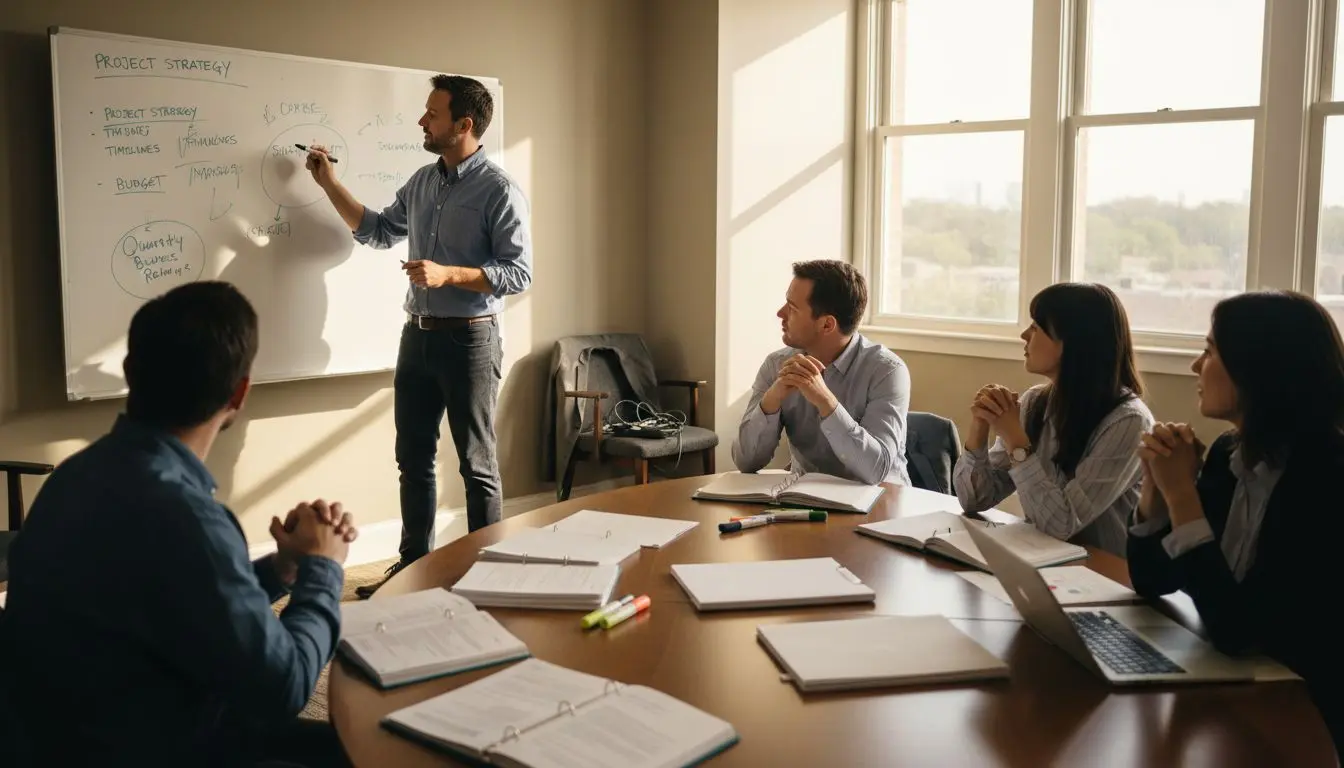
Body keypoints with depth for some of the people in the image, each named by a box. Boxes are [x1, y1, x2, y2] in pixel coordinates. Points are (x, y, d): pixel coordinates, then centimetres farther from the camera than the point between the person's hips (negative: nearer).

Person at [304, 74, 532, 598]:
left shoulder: (499, 191, -12)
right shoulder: (422, 182, 10)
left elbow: (519, 274, -16)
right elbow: (378, 232, 21)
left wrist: (448, 273, -23)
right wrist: (329, 184, 15)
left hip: (469, 339, -7)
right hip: (417, 335, 7)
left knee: (477, 465, 3)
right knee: (413, 458, 14)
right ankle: (412, 563, 27)